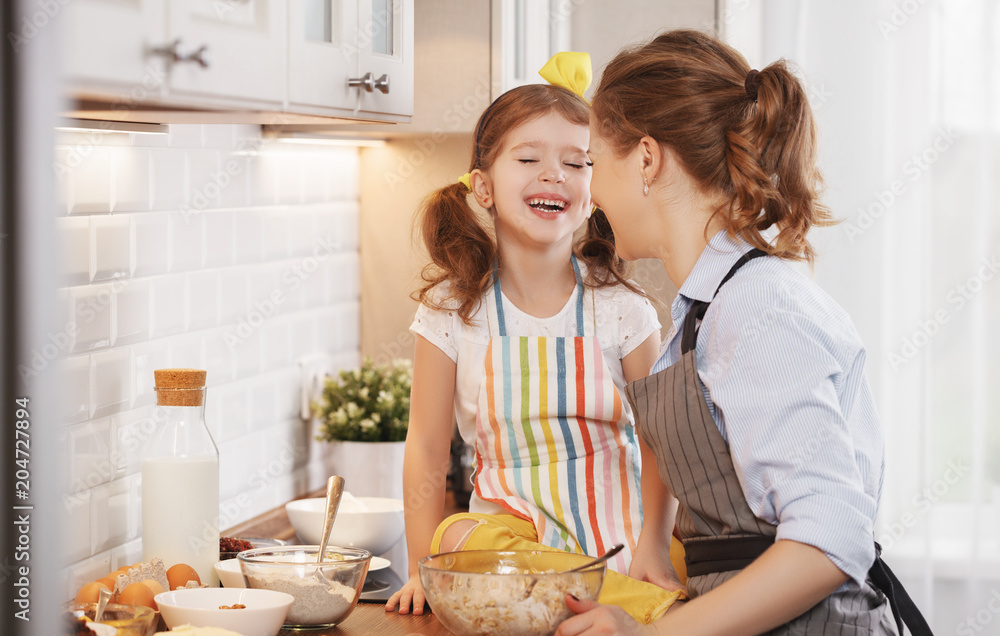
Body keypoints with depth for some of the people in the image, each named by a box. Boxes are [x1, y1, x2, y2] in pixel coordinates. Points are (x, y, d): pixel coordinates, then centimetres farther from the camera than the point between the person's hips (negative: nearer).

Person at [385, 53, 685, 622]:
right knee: (457, 538, -31)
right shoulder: (453, 308, -2)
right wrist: (424, 572, -2)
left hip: (615, 536, -3)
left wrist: (655, 543, -11)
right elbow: (427, 451, 2)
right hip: (507, 526, 4)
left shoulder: (620, 308, -2)